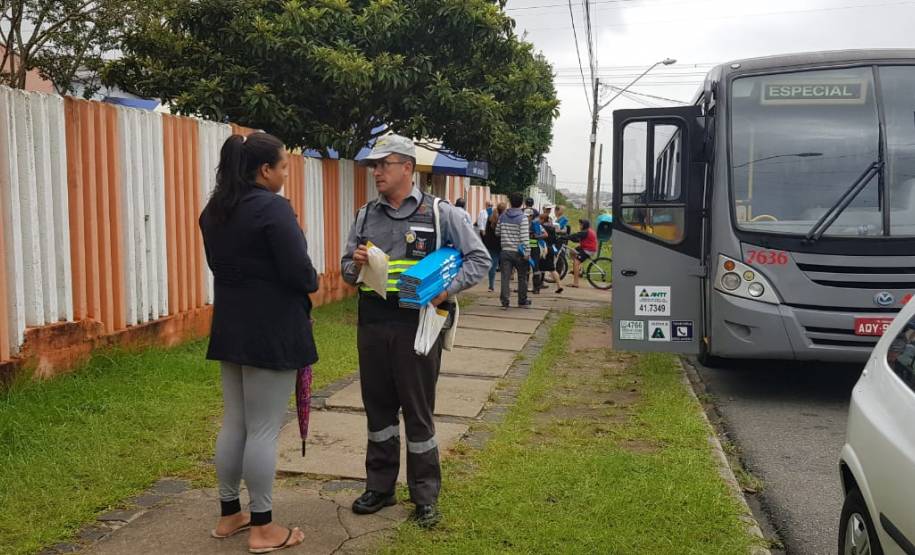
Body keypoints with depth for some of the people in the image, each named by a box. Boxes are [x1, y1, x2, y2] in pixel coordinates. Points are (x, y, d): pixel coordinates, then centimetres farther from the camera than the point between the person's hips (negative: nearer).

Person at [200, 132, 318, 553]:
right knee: (263, 429, -1)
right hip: (271, 331, -8)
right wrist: (312, 282, 1)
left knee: (234, 422, 16)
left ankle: (229, 515, 27)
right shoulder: (273, 207, -17)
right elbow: (300, 274, -19)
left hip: (230, 328, 8)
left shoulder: (214, 211, 9)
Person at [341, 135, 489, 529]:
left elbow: (479, 259, -2)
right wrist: (356, 265, -8)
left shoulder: (440, 213, -3)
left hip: (417, 324, -4)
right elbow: (347, 269, 16)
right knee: (378, 406, 13)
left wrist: (447, 289, -16)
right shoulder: (366, 216, 11)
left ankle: (425, 496, 18)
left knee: (418, 410, 4)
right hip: (372, 323, 4)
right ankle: (380, 486, 28)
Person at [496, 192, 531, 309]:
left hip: (505, 251, 3)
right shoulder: (522, 218, -11)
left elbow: (497, 232, 13)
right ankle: (522, 301, 22)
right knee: (522, 277, 12)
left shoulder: (503, 216, 3)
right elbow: (524, 237, -16)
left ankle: (504, 302, -4)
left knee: (505, 277, 1)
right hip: (518, 252, -3)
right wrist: (527, 252, -14)